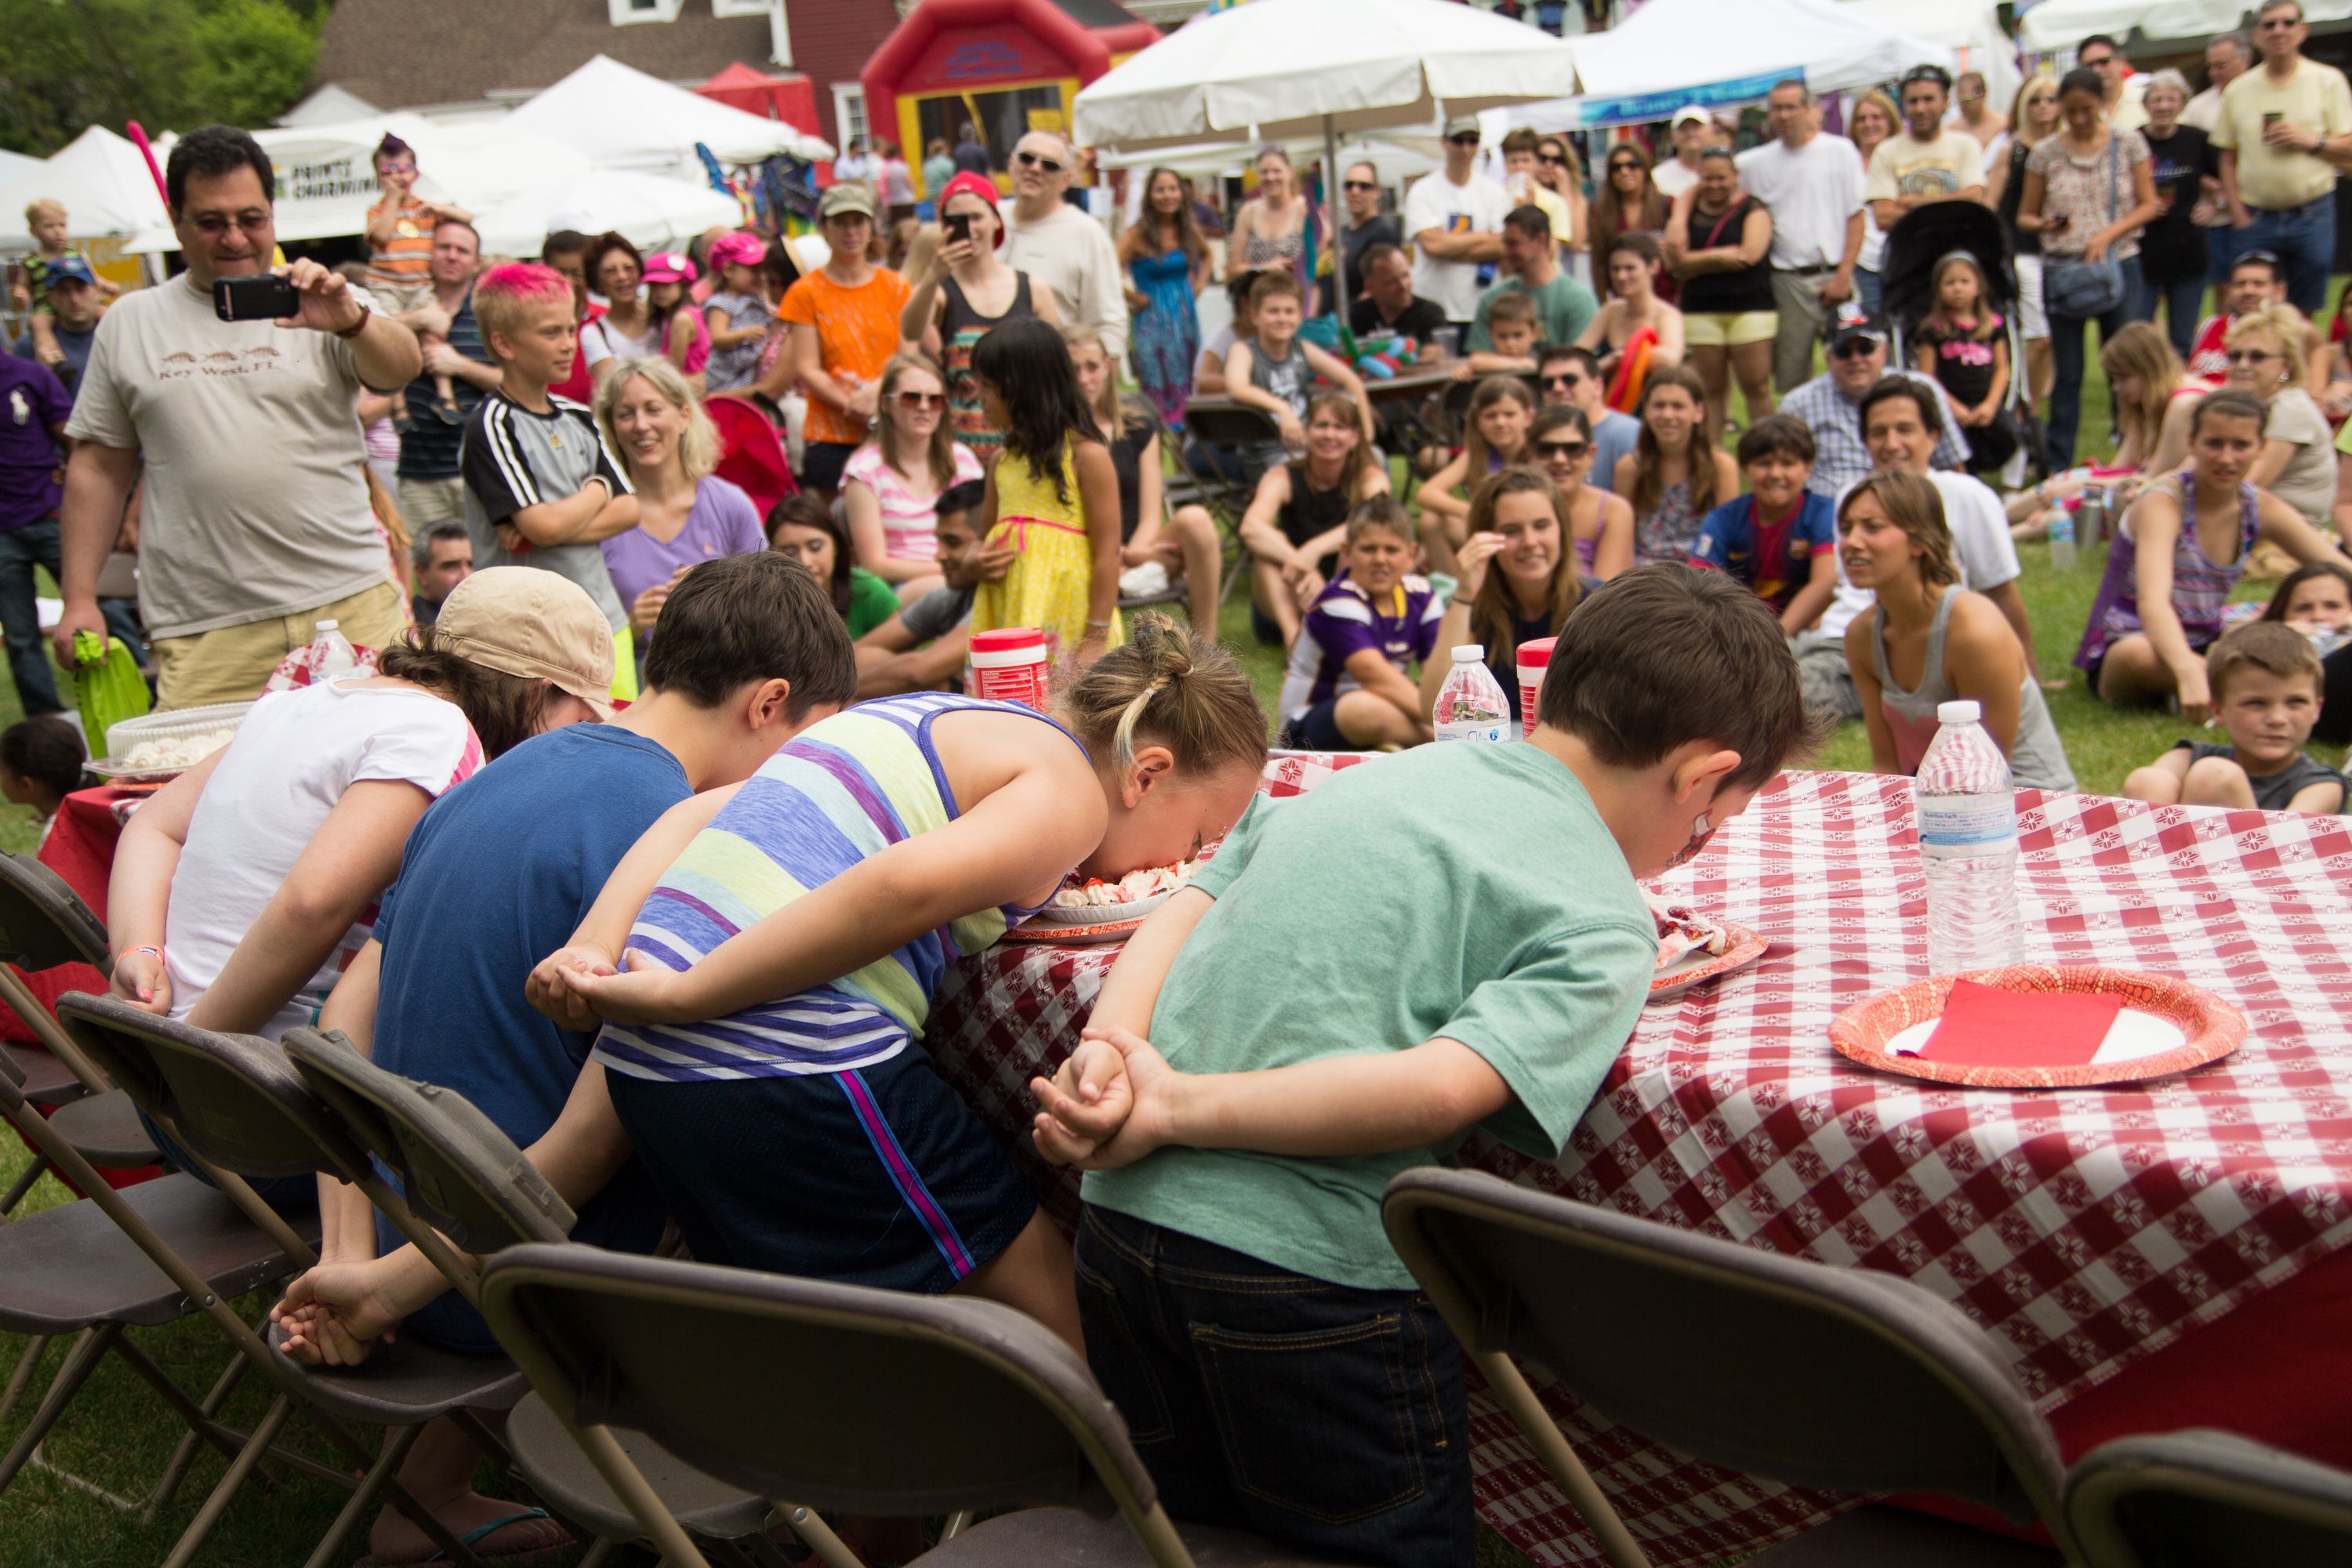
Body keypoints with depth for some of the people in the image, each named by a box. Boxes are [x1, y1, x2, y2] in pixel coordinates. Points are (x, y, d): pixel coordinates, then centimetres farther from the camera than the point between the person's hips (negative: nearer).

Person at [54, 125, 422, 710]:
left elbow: (401, 369, -11)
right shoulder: (129, 323, 13)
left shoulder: (321, 305, 8)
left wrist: (351, 321, -33)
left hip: (353, 610, -1)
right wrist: (79, 600, 9)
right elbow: (99, 469, 15)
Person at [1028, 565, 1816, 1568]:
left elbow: (1178, 914, 8)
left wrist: (1107, 1056, -7)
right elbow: (1436, 1091, -19)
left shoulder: (1370, 776, 14)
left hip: (1126, 1220, 6)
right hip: (1310, 1274, -6)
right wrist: (1178, 1106, -15)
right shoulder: (1603, 925, -5)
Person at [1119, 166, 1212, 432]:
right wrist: (1135, 298, -12)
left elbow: (1206, 255, 27)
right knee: (1159, 385, -5)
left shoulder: (1189, 230, 5)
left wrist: (1199, 285, 12)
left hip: (1186, 314, 5)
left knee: (1186, 384, 8)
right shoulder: (1138, 235, -11)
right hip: (1153, 319, -5)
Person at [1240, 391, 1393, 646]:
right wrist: (1301, 565, -44)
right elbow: (1250, 528, -28)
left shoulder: (1370, 478, -5)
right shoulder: (1284, 477, -6)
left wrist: (1315, 550, -46)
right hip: (1285, 606, 1)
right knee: (1270, 542, -26)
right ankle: (1293, 634, -43)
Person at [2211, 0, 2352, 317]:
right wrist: (2238, 215, -1)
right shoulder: (2238, 91, 6)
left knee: (2303, 315, 4)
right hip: (2257, 217, 1)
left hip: (2312, 216, -1)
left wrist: (2311, 141, -17)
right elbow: (2228, 158, 8)